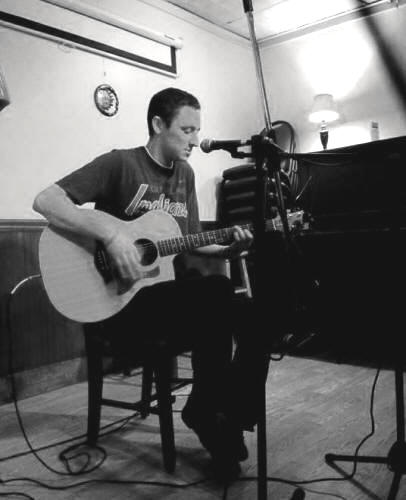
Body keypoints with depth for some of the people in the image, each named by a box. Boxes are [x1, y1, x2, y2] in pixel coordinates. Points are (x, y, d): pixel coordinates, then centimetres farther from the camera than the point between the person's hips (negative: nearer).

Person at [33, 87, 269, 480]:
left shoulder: (184, 174, 14)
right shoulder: (120, 163, -7)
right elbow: (45, 201, -16)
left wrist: (228, 249, -3)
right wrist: (112, 235, -27)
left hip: (170, 292, 7)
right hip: (123, 299, -7)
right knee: (217, 295, -31)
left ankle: (229, 422, 5)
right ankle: (205, 414, -8)